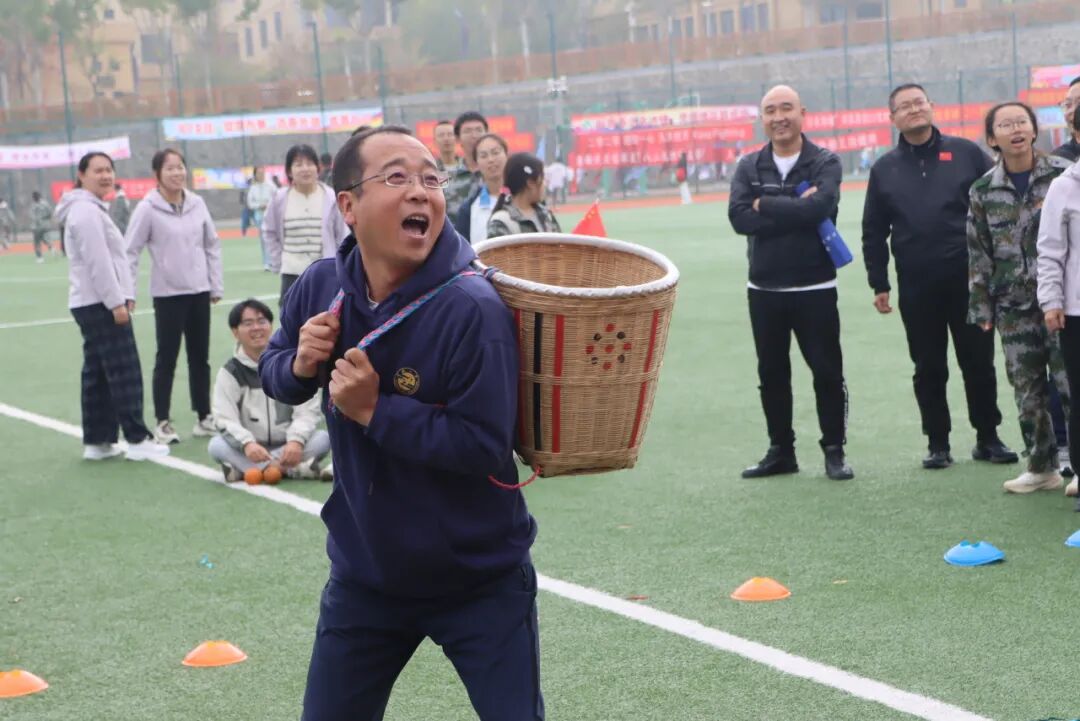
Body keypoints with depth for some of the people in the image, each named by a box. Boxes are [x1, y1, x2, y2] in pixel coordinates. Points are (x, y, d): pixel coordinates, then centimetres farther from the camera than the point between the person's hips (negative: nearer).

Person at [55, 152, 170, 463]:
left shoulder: (92, 208, 18)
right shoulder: (86, 211, -15)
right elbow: (97, 262, -20)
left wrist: (124, 294, 15)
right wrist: (116, 301, -19)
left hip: (93, 303, 10)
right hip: (100, 303, -10)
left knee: (97, 373, 11)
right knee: (125, 371, -8)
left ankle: (97, 442, 14)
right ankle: (137, 440, -6)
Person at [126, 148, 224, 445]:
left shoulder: (197, 204, 3)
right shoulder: (148, 208, -10)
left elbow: (212, 245, 10)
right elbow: (131, 251, -8)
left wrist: (217, 285, 7)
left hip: (199, 292, 4)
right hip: (168, 294, -4)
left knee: (200, 357, 11)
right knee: (166, 359, 2)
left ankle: (204, 418, 21)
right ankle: (163, 422, 12)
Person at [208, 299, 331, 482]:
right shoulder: (230, 372, -1)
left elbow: (307, 410, -7)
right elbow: (226, 420, -12)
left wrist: (296, 440, -27)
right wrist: (247, 444, -32)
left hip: (288, 447, 0)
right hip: (249, 448, 0)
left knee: (323, 439, -26)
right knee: (216, 445, -29)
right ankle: (293, 469, -36)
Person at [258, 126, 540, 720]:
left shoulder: (473, 309, -26)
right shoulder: (320, 287, -9)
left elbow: (485, 446, -26)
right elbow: (272, 374, 8)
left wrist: (374, 409, -28)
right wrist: (300, 365, -15)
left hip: (480, 585, -5)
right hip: (364, 575, 5)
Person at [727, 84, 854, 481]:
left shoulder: (825, 162, -3)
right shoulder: (749, 166, 5)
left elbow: (819, 207, -23)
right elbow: (739, 218, -11)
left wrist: (764, 204, -14)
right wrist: (795, 211, -18)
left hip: (814, 288, -3)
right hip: (763, 289, 3)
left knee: (827, 372, 1)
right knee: (772, 374, 11)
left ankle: (834, 451, 13)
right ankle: (781, 451, 23)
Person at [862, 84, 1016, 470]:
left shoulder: (966, 153, 4)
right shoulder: (884, 169, 8)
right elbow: (874, 233, 10)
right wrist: (879, 285, 5)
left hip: (969, 280, -1)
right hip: (916, 287, 1)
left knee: (978, 362, 5)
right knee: (929, 369, 6)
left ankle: (988, 438, 16)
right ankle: (938, 443, 14)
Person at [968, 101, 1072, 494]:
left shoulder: (1063, 174, -2)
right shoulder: (983, 191, 6)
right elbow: (978, 254, 9)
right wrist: (981, 307, 7)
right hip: (1014, 307, 3)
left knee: (1070, 381, -5)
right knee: (1027, 389, 8)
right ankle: (1041, 467, 20)